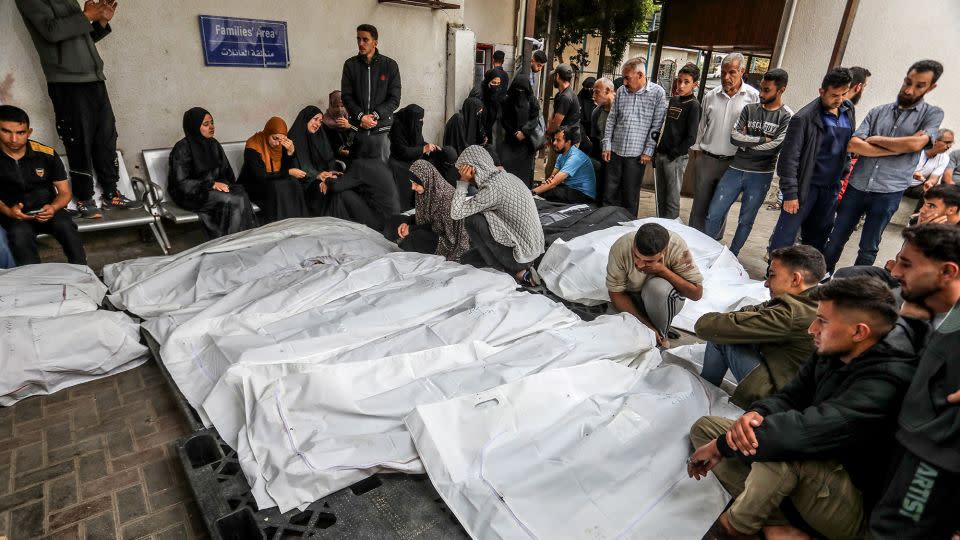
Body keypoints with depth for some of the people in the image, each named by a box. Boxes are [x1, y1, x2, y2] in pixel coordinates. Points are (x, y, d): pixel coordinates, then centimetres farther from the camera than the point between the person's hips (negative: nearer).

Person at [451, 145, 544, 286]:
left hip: (520, 255, -9)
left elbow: (456, 213, -18)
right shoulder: (507, 176, 5)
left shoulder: (492, 188, -22)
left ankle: (514, 273, -1)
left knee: (471, 220, -9)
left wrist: (463, 182, -12)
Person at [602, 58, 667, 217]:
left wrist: (648, 151, -9)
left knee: (630, 197, 5)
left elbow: (656, 125, -5)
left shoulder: (657, 93, -4)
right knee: (610, 193, 8)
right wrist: (607, 145, 4)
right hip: (615, 150, 4)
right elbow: (611, 120, 10)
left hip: (637, 154, -3)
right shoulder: (621, 91, 6)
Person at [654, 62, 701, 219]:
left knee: (672, 199, -2)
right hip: (661, 155, 7)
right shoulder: (673, 100, 12)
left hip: (676, 158, -7)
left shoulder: (693, 105, -9)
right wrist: (657, 151, 13)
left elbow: (691, 137, -14)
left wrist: (673, 154, -14)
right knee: (660, 196, 14)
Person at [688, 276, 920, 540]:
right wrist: (755, 414, -23)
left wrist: (722, 445, -27)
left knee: (783, 447, -38)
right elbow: (790, 396, 3)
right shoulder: (831, 353, -1)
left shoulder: (886, 382, -27)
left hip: (855, 513, -8)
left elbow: (808, 428, -36)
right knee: (704, 427, 1)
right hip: (818, 469, 8)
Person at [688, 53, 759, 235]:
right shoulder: (711, 96, 4)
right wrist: (696, 146, 13)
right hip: (706, 159, 2)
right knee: (700, 204, 8)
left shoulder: (754, 96, -5)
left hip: (732, 162, -2)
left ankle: (714, 241, 22)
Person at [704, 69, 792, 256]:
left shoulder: (787, 117, -4)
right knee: (714, 214, 2)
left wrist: (746, 142, -6)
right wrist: (762, 139, -10)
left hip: (761, 175, -3)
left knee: (746, 220, 8)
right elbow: (734, 137, -5)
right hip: (735, 169, 3)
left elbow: (773, 147, -15)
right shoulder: (749, 109, 6)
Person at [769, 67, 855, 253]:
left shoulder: (849, 110, 6)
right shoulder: (804, 118, -15)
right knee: (785, 237, -4)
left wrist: (845, 171, 13)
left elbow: (849, 144, 19)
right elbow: (789, 158, -15)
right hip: (806, 186, -6)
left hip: (831, 187, 6)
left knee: (818, 236, 16)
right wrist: (790, 193, -17)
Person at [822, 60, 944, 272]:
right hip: (857, 186, 2)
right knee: (836, 240, 10)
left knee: (868, 248, 7)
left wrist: (876, 139, -5)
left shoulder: (932, 114, 3)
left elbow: (915, 144, -15)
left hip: (888, 192, -2)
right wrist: (898, 148, -10)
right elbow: (853, 144, -6)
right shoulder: (878, 111, 7)